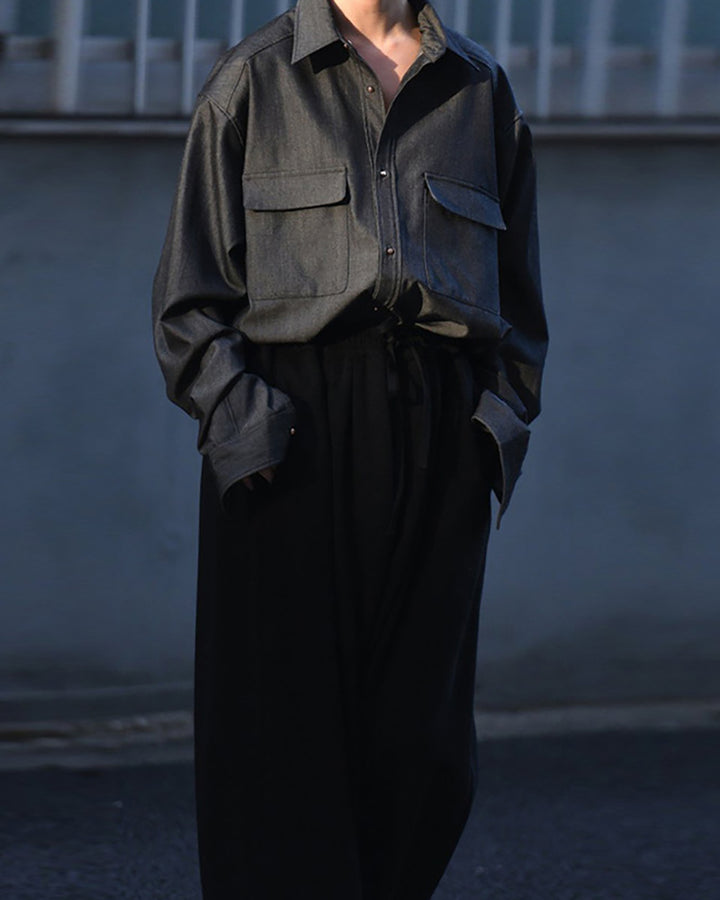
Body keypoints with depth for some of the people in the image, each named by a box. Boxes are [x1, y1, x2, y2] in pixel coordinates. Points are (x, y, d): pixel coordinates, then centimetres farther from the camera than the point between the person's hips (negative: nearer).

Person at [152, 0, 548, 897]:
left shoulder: (481, 92, 13)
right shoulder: (252, 82, 5)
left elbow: (518, 295, 16)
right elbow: (189, 292, 2)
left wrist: (498, 427, 4)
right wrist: (235, 413, -10)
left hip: (438, 438, 3)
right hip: (288, 432, -3)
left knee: (421, 739, 1)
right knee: (285, 723, -3)